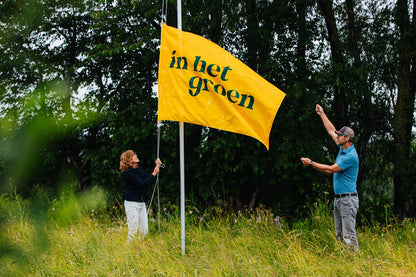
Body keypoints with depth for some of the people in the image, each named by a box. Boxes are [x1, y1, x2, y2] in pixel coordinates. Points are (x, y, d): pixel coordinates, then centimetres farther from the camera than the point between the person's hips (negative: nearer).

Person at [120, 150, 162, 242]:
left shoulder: (139, 169, 12)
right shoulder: (128, 172, -12)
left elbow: (151, 180, 16)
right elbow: (142, 184, -19)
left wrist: (157, 167, 5)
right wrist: (153, 174, -14)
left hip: (142, 203, 8)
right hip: (132, 203, -8)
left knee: (144, 231, 7)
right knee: (133, 231, -7)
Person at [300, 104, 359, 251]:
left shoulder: (351, 156, -16)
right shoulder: (342, 148, 12)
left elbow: (331, 169, -17)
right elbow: (331, 130, 25)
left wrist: (311, 163, -10)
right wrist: (322, 114, 30)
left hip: (348, 198, -10)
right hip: (338, 198, 10)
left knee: (349, 233, -11)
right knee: (339, 234, 9)